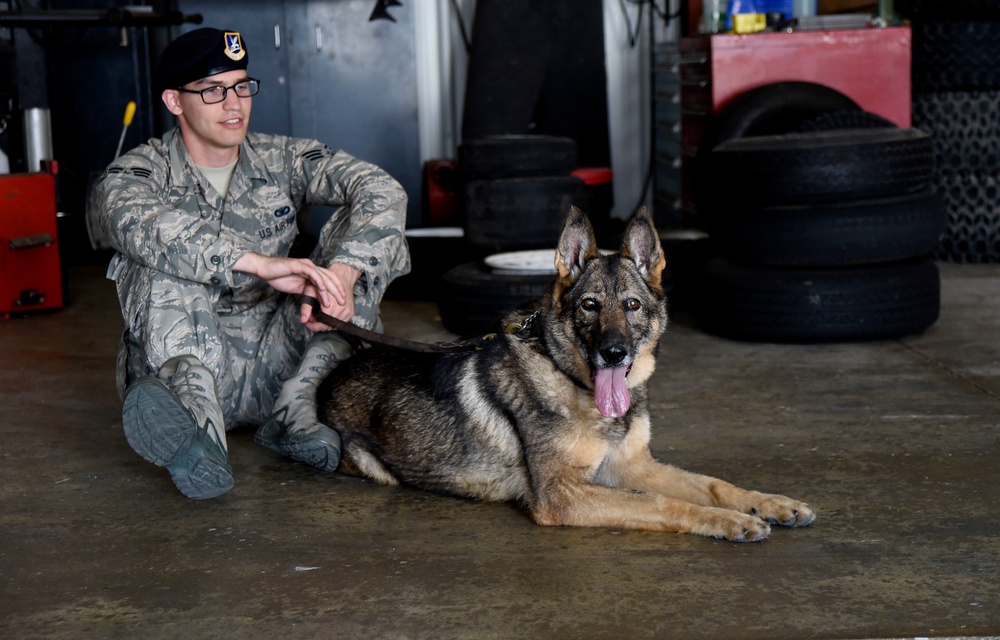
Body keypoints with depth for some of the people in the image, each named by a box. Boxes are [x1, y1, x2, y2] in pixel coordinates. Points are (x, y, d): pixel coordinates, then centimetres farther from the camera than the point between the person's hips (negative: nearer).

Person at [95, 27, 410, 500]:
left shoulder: (282, 160, 6)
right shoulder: (137, 173, -1)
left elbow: (382, 191, -10)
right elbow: (141, 225, -27)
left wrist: (341, 274, -31)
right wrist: (262, 264, -40)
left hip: (277, 363, 2)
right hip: (181, 363, -2)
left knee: (362, 230, -11)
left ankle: (295, 408, -27)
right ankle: (192, 410, -50)